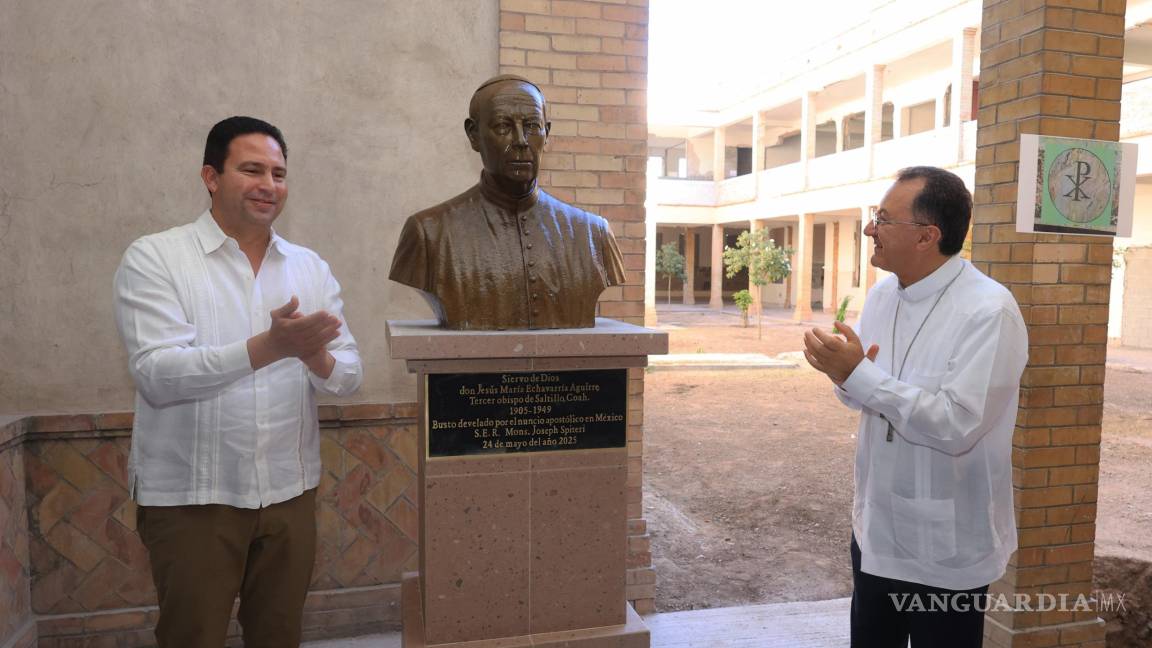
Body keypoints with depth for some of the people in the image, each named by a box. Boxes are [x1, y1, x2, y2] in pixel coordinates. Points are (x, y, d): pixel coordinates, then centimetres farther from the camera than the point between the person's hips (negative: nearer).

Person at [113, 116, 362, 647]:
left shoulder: (311, 267, 6)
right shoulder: (152, 258, -5)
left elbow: (349, 377, 1)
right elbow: (156, 374, -18)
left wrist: (315, 354, -21)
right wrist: (269, 346, -30)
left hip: (291, 490, 4)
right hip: (191, 497, -3)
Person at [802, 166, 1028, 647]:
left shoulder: (989, 311, -20)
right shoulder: (881, 295, 2)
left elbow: (958, 426, -27)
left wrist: (860, 375, -26)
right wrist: (846, 378, -13)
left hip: (944, 548, -6)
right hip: (876, 529, 7)